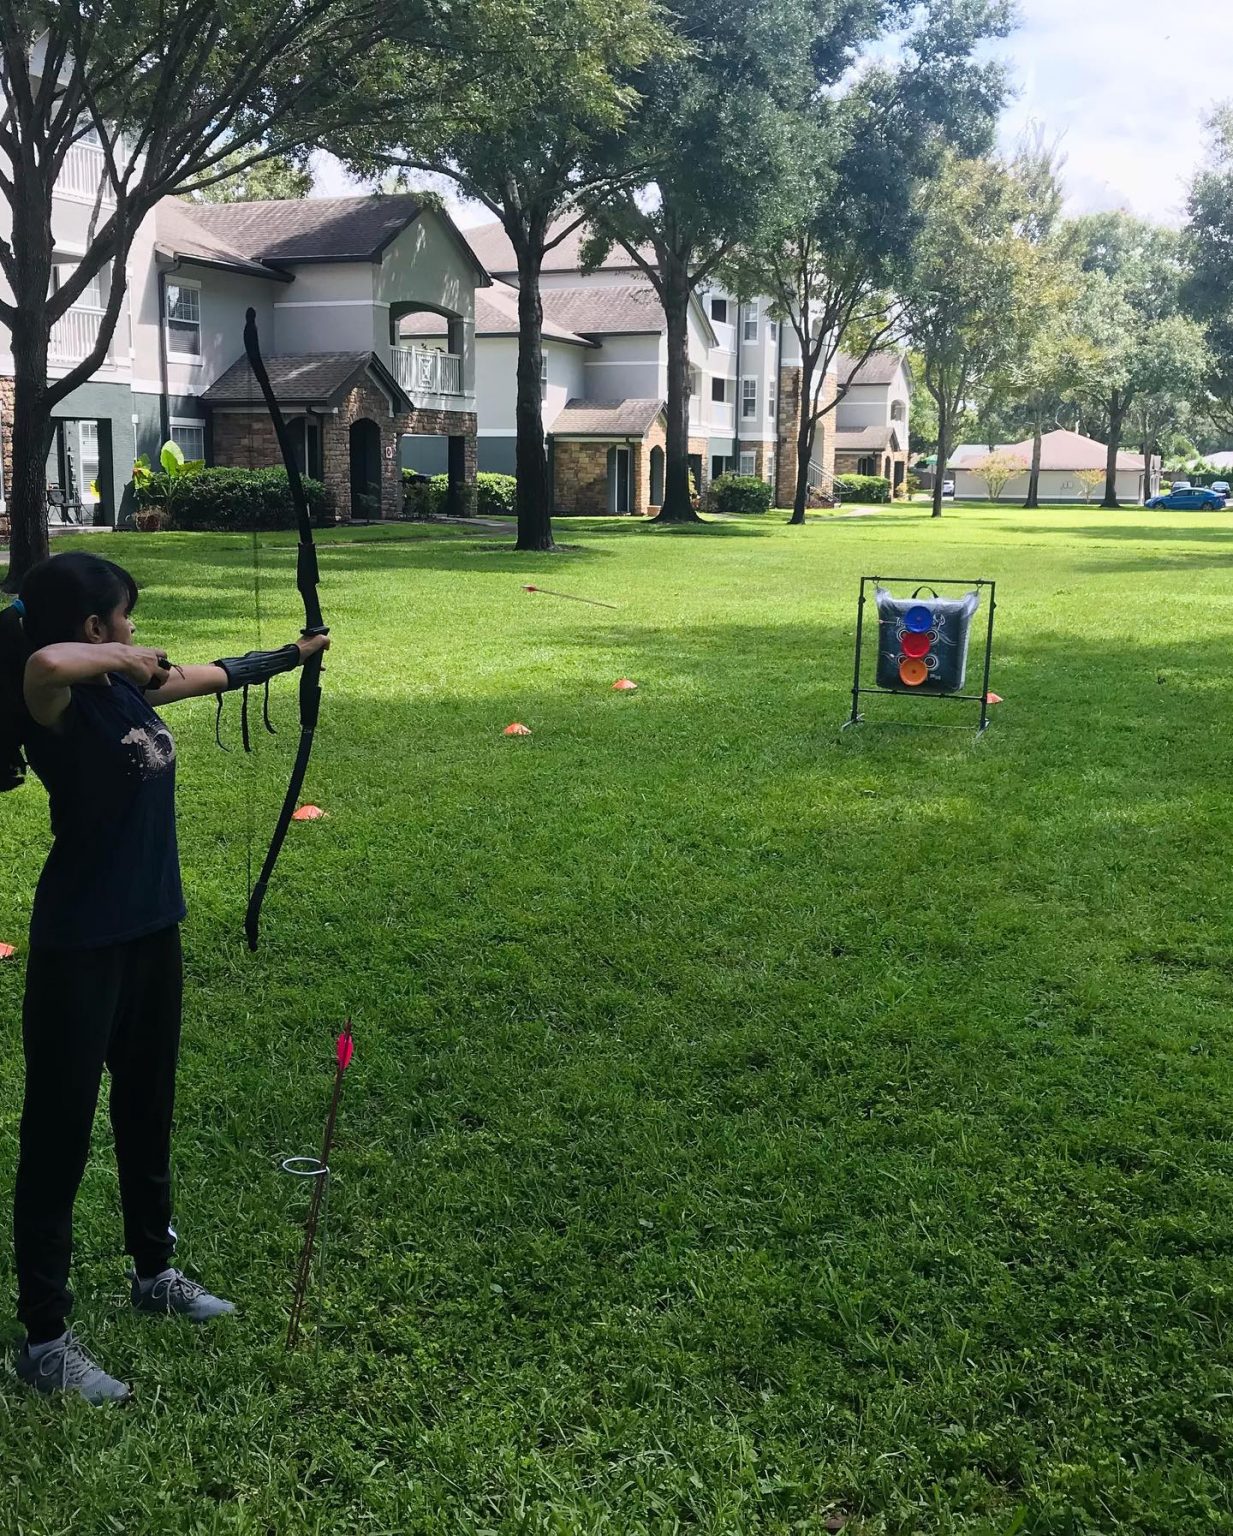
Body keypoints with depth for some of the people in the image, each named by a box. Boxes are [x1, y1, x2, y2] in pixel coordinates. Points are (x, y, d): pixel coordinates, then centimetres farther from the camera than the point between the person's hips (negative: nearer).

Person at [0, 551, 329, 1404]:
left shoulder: (126, 686, 5)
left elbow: (218, 673, 23)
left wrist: (293, 654, 38)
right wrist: (124, 659, -26)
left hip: (150, 928, 9)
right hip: (81, 946, -9)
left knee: (147, 1112, 23)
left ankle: (155, 1271, 43)